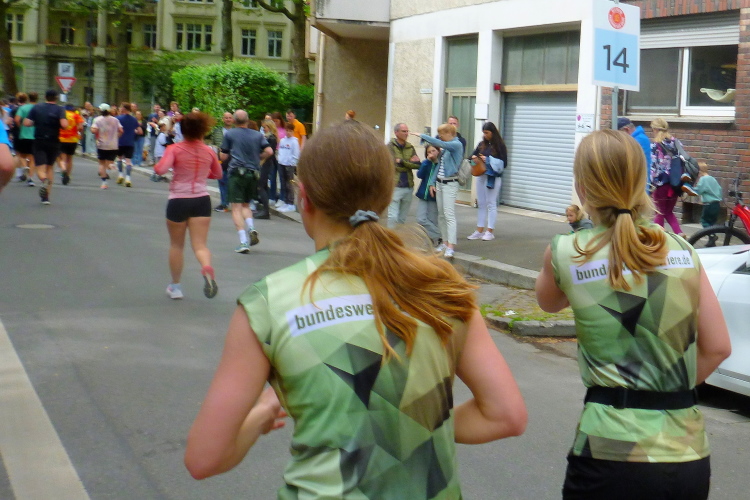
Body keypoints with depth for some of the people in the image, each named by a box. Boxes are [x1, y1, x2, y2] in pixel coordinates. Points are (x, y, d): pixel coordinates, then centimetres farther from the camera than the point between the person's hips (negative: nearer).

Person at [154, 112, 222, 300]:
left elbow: (161, 169, -22)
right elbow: (218, 174, 16)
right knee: (200, 244, -2)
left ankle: (175, 286, 24)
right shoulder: (209, 152, 2)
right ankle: (207, 268, -35)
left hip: (178, 200, -2)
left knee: (176, 245, 15)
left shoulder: (174, 149, -9)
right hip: (202, 200, 2)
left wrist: (157, 166, 0)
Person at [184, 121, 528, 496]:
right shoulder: (439, 284, -6)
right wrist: (424, 428, 7)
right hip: (436, 489, 3)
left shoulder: (266, 304, -14)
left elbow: (203, 458, -11)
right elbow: (508, 415, -6)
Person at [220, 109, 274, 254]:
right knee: (246, 205, 21)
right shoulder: (257, 135, 10)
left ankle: (243, 242, -15)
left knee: (236, 208, -4)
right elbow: (269, 151, 0)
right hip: (254, 174, 4)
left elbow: (223, 157, 5)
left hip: (236, 173, -4)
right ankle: (251, 229, -6)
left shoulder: (229, 134, 3)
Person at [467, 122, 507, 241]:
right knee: (481, 203, 9)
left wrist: (488, 160, -17)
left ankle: (490, 232, 6)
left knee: (491, 203, -1)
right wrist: (474, 157, -6)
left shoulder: (499, 145, -7)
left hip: (493, 177, -6)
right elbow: (473, 155, 17)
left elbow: (503, 163, -10)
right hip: (481, 175, 6)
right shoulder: (482, 144, 8)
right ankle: (479, 231, 14)